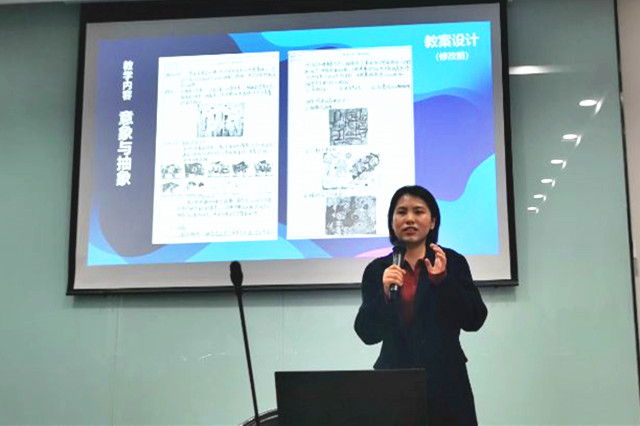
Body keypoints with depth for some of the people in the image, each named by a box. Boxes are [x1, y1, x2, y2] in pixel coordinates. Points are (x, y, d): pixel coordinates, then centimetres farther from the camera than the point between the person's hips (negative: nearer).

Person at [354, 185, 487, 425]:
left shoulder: (452, 262, 3)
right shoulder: (377, 270, 6)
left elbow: (475, 320, -4)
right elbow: (367, 334, 1)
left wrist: (442, 280, -16)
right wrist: (384, 293, -15)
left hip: (445, 381, 0)